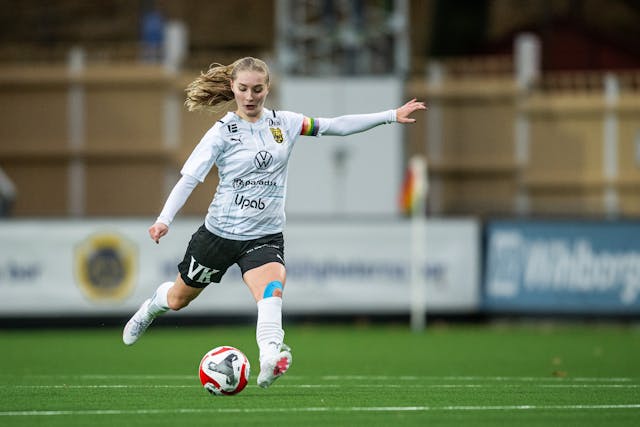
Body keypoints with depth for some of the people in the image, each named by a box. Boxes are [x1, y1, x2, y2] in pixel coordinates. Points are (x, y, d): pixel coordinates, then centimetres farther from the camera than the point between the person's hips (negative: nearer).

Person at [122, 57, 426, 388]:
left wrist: (391, 116, 0)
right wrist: (164, 219, -26)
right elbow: (189, 178, -12)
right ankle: (153, 305, 53)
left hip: (265, 235, 1)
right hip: (220, 232, -1)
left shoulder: (284, 124, 1)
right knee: (178, 299, 17)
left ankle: (270, 360, -49)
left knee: (272, 287, -30)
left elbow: (336, 126, 4)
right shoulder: (222, 133, -9)